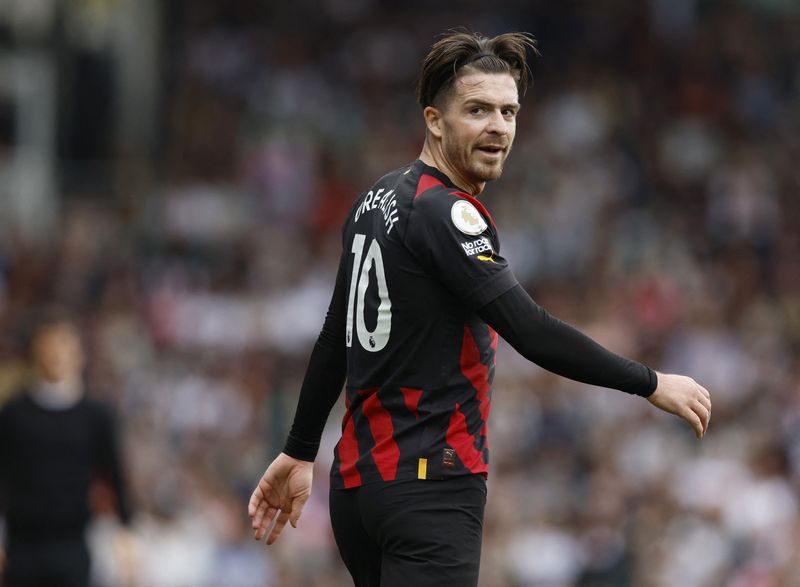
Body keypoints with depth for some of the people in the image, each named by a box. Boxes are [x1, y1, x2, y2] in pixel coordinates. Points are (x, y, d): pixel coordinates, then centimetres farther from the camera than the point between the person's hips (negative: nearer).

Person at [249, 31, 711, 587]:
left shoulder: (378, 201, 13)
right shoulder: (445, 213, -14)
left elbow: (335, 341, 20)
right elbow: (530, 331, -22)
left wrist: (299, 453, 26)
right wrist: (651, 383, -15)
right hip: (432, 487, -10)